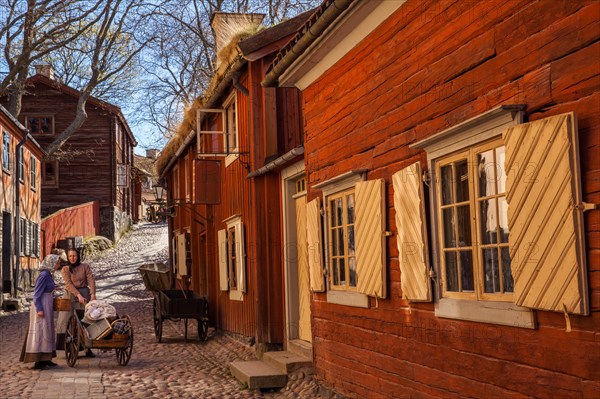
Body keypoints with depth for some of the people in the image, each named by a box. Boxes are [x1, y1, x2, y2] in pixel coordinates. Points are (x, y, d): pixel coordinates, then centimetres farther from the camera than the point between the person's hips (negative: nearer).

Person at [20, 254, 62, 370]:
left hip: (47, 306, 10)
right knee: (41, 332, -7)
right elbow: (37, 293, -18)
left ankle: (45, 359, 19)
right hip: (42, 306, -10)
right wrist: (39, 309, -21)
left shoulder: (48, 274, 13)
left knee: (47, 333, 13)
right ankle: (38, 361, -4)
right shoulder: (44, 275, -16)